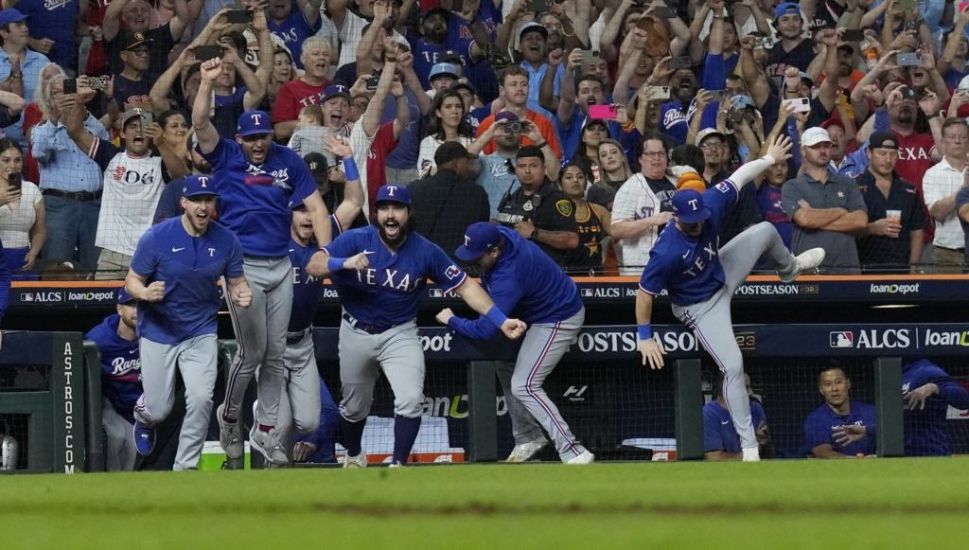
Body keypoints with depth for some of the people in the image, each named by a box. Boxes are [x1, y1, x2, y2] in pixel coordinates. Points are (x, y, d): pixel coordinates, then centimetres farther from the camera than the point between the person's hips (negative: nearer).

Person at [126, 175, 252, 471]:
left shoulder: (227, 241, -9)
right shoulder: (157, 237, -17)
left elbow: (236, 281, 2)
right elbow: (132, 281, -9)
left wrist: (242, 295, -22)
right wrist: (145, 293, -32)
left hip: (201, 332, 1)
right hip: (158, 332, -1)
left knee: (201, 399, -17)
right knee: (159, 410, 5)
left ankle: (185, 468, 2)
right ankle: (143, 416, 46)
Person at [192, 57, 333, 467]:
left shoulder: (288, 161, 5)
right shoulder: (225, 157, -1)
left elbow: (316, 207, 4)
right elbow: (200, 123, -16)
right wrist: (207, 82, -29)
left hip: (281, 265, 4)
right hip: (243, 267, -4)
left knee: (276, 353, 6)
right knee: (252, 351, -4)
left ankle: (266, 432, 14)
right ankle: (229, 418, 19)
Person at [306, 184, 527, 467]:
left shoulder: (425, 251, -15)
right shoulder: (356, 240, -17)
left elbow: (465, 286, -10)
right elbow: (314, 266, -26)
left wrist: (501, 321, -18)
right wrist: (344, 263, -47)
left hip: (400, 334, -1)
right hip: (356, 334, 1)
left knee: (410, 400, -20)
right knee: (355, 406, 17)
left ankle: (398, 466, -6)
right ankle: (353, 455, 46)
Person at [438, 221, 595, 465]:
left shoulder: (509, 277, -37)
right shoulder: (498, 234, -12)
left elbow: (486, 330, -34)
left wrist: (451, 320, -18)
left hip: (559, 320, -10)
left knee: (524, 387, -16)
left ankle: (572, 451, -17)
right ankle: (528, 436, 26)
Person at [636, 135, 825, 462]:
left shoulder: (711, 205, -25)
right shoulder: (667, 252, -40)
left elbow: (739, 177, -8)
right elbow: (645, 293, -30)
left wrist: (769, 158, 5)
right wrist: (645, 338, -25)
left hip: (721, 274, 7)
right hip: (701, 307, -7)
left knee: (765, 231, 17)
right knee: (733, 367, -12)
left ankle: (789, 268, 55)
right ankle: (749, 446, -3)